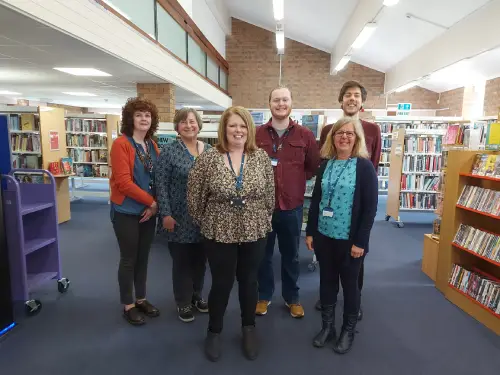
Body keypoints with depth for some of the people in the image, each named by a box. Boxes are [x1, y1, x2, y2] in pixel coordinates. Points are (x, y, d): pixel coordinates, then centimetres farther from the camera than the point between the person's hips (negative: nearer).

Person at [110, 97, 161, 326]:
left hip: (149, 211, 6)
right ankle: (128, 305, 22)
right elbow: (123, 182, -20)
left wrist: (155, 205, -4)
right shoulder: (121, 144, -12)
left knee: (143, 257, 15)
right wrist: (151, 201, -15)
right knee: (128, 259, 6)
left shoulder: (152, 146, 8)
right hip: (127, 211, -6)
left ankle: (141, 299, 31)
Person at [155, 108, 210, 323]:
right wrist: (165, 214, -13)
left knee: (200, 259, 16)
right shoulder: (169, 151, -7)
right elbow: (161, 185, -9)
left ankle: (196, 296, 35)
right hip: (180, 218, -4)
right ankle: (183, 303, 25)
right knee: (181, 261, 7)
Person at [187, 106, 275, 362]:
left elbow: (269, 194, 5)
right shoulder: (208, 158, -10)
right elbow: (194, 195, -3)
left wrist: (263, 221, 8)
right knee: (221, 283, 12)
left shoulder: (261, 158, -3)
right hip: (219, 233, -2)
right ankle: (214, 331, 36)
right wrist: (204, 222, 5)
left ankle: (249, 329, 39)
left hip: (254, 233, 2)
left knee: (249, 281, 16)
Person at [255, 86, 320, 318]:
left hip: (292, 206, 1)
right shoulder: (257, 134, -1)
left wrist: (296, 180, 0)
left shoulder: (305, 135, 1)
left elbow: (314, 167, 9)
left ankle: (292, 297, 34)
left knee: (291, 255, 15)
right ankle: (264, 295, 33)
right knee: (263, 254, 14)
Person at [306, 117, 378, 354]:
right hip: (324, 236, 4)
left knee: (349, 284, 12)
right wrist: (310, 232, 4)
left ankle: (348, 331, 32)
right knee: (327, 281, 15)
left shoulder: (364, 166, -8)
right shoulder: (325, 165, 5)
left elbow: (371, 207, -11)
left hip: (350, 239, -4)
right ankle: (327, 326, 34)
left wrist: (360, 241, -14)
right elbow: (315, 200, 8)